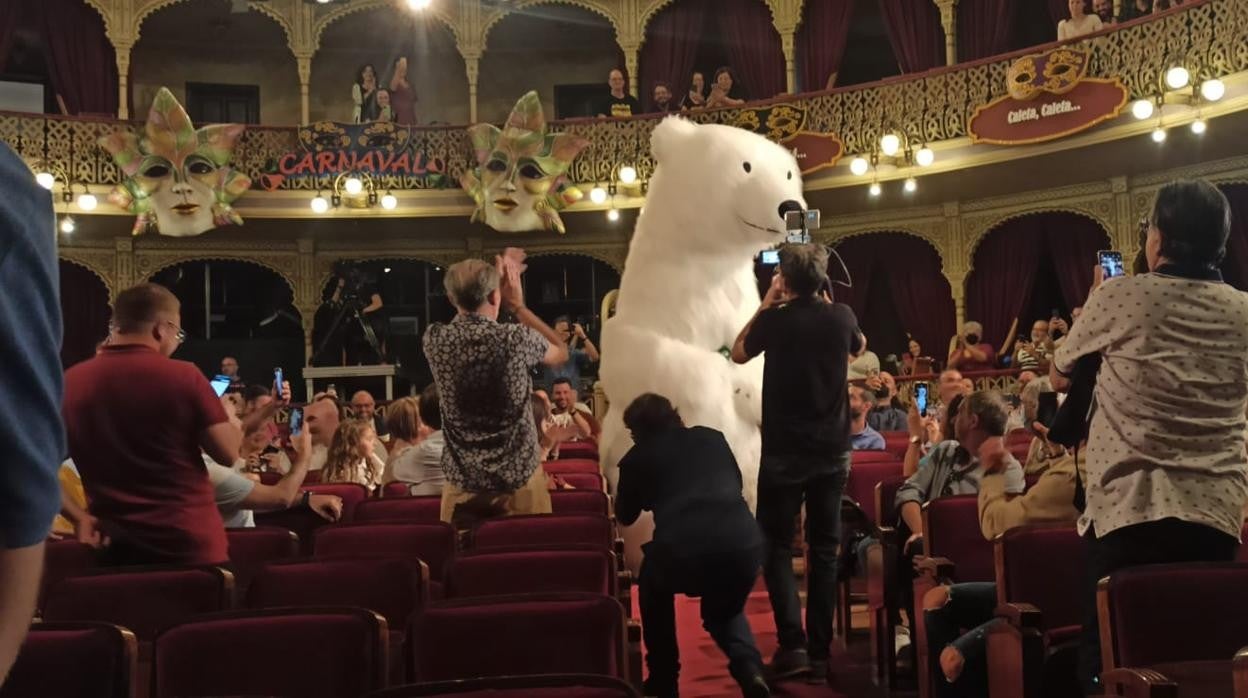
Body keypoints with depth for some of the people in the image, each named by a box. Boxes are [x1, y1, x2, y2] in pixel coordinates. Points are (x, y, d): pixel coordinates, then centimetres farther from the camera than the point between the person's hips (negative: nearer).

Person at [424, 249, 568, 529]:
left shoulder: (435, 339, -5)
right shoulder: (517, 339, -13)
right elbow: (561, 352, 9)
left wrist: (495, 277, 23)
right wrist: (518, 305, 11)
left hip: (462, 481, 2)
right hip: (518, 478, -2)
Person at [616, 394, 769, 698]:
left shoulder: (638, 456, 15)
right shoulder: (712, 437, 22)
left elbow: (625, 515, 28)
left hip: (683, 552, -3)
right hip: (745, 544, 3)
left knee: (653, 590, 33)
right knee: (724, 610, 33)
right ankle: (748, 666, 5)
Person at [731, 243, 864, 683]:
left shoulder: (775, 320, -11)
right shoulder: (841, 316, -2)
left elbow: (738, 354, 9)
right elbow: (859, 347, 22)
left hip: (784, 451, -3)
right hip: (833, 450, 3)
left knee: (776, 545, 7)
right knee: (824, 548, 9)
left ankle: (793, 645, -4)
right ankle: (819, 652, 11)